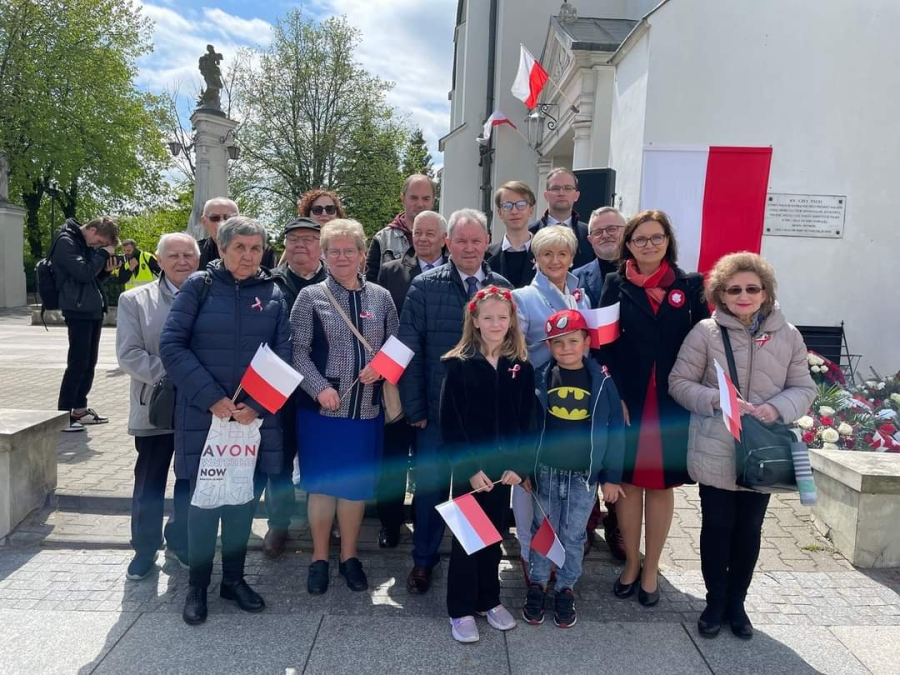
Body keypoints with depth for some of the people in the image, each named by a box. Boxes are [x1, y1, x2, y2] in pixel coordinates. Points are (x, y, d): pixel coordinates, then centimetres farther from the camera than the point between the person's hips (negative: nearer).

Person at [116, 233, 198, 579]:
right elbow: (129, 354, -7)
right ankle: (145, 548, 29)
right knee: (149, 484, 11)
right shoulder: (135, 300, 0)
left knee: (192, 482, 14)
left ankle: (181, 543, 33)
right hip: (155, 407, 0)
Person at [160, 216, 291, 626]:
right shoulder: (199, 286, -1)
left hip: (255, 416, 2)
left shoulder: (273, 294, 5)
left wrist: (256, 404, -10)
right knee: (204, 499, 5)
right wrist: (212, 398, -14)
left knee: (245, 499, 10)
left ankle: (234, 579, 28)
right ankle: (197, 585, 23)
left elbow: (283, 355, 1)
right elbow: (172, 346, -7)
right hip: (203, 414, -2)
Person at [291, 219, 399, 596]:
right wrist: (320, 387, -17)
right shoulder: (311, 296, -1)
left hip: (366, 409, 2)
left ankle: (349, 557, 30)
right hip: (322, 408, -2)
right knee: (322, 484, 8)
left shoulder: (380, 297, 6)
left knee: (357, 485, 12)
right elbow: (297, 350, -5)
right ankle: (319, 559, 26)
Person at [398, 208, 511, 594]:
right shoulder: (424, 286, -3)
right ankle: (423, 560, 31)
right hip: (437, 409, -1)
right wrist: (414, 408, -6)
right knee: (431, 485, 10)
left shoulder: (503, 288, 2)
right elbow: (409, 351, -4)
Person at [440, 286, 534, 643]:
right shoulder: (458, 365, -8)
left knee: (493, 534, 16)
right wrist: (470, 468, -14)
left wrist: (520, 465, -8)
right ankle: (461, 609, 20)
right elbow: (449, 424, -10)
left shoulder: (522, 368, 1)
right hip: (468, 468, -3)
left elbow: (527, 422, 2)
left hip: (504, 467, 3)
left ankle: (489, 600, 32)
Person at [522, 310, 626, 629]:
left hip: (585, 475, 0)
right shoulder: (540, 378, -5)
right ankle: (537, 585, 30)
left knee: (573, 536, 13)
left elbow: (615, 430, -2)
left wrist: (611, 476, -2)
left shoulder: (601, 380, -6)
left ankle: (565, 589, 30)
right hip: (545, 471, 0)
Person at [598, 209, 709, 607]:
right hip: (626, 400, 0)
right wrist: (614, 397, -11)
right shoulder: (616, 285, 2)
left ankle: (651, 570, 26)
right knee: (629, 484, 8)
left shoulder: (690, 286, 3)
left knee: (662, 486, 10)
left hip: (673, 403, 1)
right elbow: (604, 344, -2)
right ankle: (631, 563, 27)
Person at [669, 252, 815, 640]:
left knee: (749, 528, 14)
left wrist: (777, 407, -16)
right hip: (715, 453, -2)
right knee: (717, 525, 8)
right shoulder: (706, 332, -7)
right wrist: (718, 401, -20)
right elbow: (679, 382, -6)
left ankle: (736, 602, 32)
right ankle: (715, 601, 27)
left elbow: (804, 388, 4)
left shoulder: (788, 336, 1)